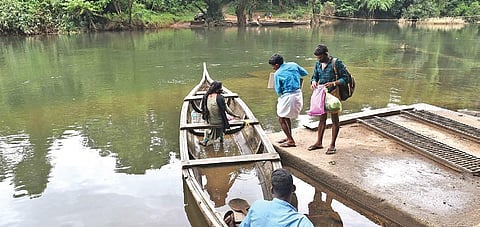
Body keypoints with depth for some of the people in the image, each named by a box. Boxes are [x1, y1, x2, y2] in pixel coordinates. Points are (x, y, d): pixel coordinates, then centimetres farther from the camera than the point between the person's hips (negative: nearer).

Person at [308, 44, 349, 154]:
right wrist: (314, 82, -7)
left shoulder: (336, 63, -10)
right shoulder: (318, 64, 8)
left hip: (333, 93, -6)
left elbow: (344, 78, -10)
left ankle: (332, 145, 10)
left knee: (334, 118, 3)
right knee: (322, 118, 14)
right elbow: (314, 76, 16)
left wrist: (333, 83, -26)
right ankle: (318, 142, 23)